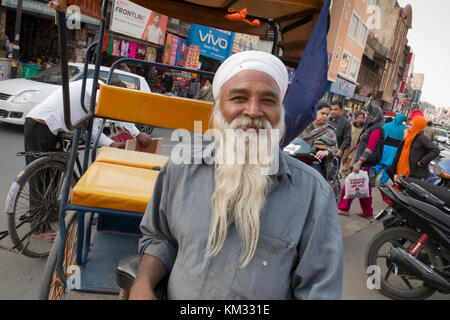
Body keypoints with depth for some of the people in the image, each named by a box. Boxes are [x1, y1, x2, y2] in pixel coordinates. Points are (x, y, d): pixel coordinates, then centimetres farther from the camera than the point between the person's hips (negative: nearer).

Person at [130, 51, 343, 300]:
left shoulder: (313, 192, -18)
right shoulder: (182, 167, -9)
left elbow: (318, 289, -13)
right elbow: (159, 237, 3)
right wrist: (142, 286, -12)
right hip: (176, 294, 3)